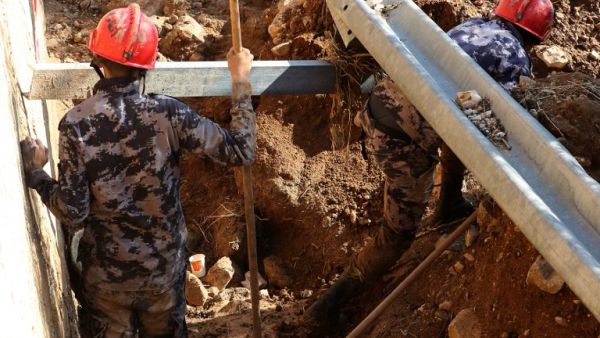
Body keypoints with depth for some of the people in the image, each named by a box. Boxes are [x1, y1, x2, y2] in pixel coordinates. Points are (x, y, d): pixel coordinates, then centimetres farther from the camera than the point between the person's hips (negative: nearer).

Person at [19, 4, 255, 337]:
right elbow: (240, 153, -15)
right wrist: (241, 81, -7)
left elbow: (74, 213, -18)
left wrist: (36, 173, -1)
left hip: (106, 270, 0)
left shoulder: (76, 123, -19)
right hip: (164, 264, 1)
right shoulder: (167, 113, -19)